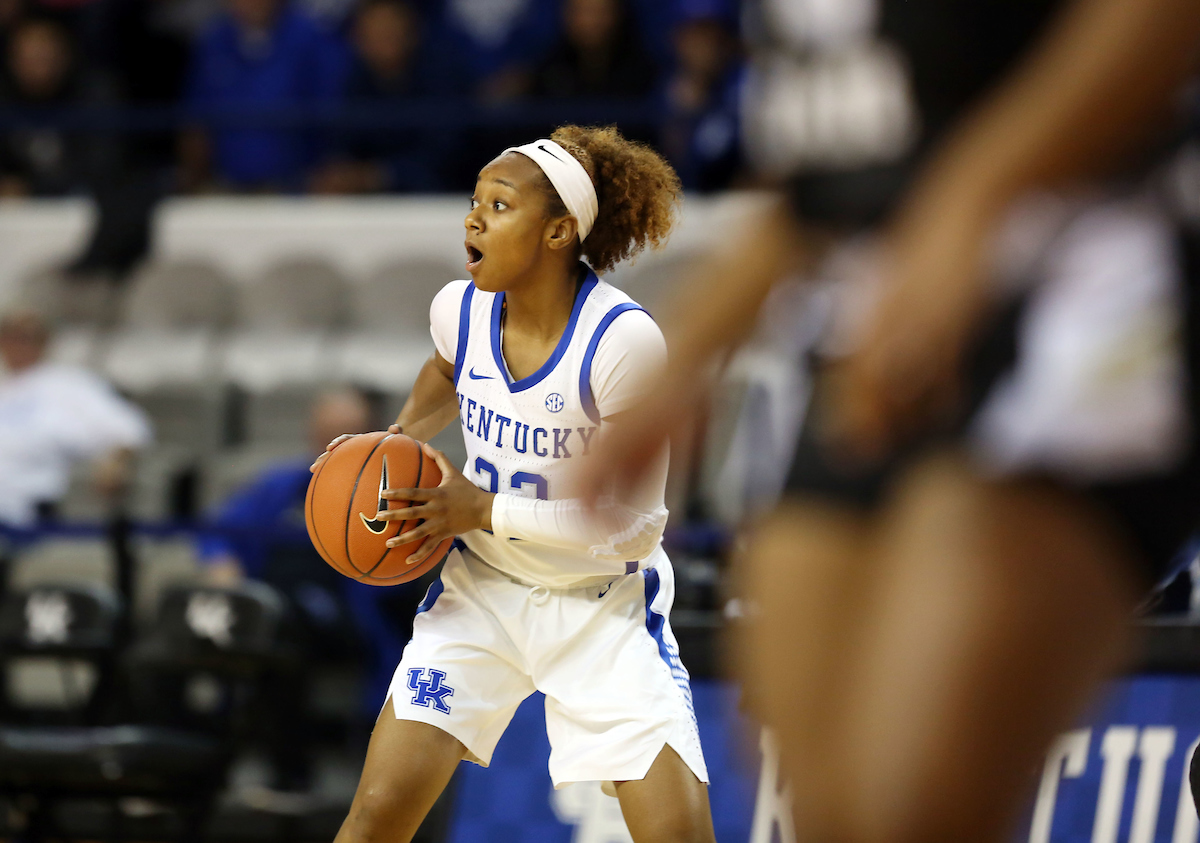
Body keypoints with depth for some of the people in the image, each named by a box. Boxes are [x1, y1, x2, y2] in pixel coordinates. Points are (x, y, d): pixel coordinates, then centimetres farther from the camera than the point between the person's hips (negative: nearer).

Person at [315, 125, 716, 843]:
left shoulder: (625, 340, -24)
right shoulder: (461, 308, -7)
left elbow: (631, 523, -21)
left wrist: (481, 510, -21)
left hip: (602, 606, -4)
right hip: (483, 591, 4)